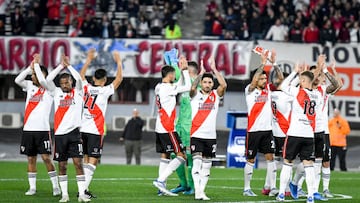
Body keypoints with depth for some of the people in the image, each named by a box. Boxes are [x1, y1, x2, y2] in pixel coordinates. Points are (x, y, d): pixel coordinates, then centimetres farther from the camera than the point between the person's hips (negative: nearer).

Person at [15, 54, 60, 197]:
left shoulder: (49, 89, -2)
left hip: (42, 129, -5)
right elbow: (18, 80, 0)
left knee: (46, 158, -8)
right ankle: (32, 187, 10)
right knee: (31, 158, 6)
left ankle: (56, 186, -2)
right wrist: (31, 67, -4)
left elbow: (42, 80, -20)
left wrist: (36, 64, -9)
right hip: (28, 129, 5)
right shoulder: (30, 86, 12)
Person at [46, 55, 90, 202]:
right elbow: (48, 80, -3)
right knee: (62, 165, 5)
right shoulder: (57, 92, 10)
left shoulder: (78, 93, 6)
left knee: (78, 163, -8)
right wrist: (61, 65, -3)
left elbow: (79, 79, -10)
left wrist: (68, 66, -6)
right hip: (60, 134, 2)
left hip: (74, 132, -2)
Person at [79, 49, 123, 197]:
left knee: (86, 160, 12)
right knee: (92, 161, -6)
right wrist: (119, 62, 3)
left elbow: (81, 74, 23)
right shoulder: (104, 91, -9)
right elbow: (119, 79, -7)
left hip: (83, 129, 6)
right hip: (95, 131, -6)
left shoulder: (86, 88, 4)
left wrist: (89, 59, 30)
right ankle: (84, 189, -16)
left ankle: (83, 188, 11)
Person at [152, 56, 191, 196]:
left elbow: (179, 86, 25)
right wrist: (184, 69, -2)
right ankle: (160, 180, -15)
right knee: (181, 156, -7)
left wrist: (182, 70, 21)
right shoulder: (167, 88, -15)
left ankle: (162, 187, 6)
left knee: (165, 156, 11)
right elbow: (187, 87, -10)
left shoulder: (159, 87, 11)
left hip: (160, 128, 9)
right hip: (167, 129, -9)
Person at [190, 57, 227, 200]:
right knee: (197, 163, -14)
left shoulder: (216, 95, 6)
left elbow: (224, 85, -12)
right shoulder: (196, 95, 2)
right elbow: (192, 88, -20)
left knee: (206, 166, 6)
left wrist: (214, 69, -12)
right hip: (196, 135, -3)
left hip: (211, 136, 3)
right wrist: (201, 73, -21)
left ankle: (202, 190, 12)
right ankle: (197, 192, -20)